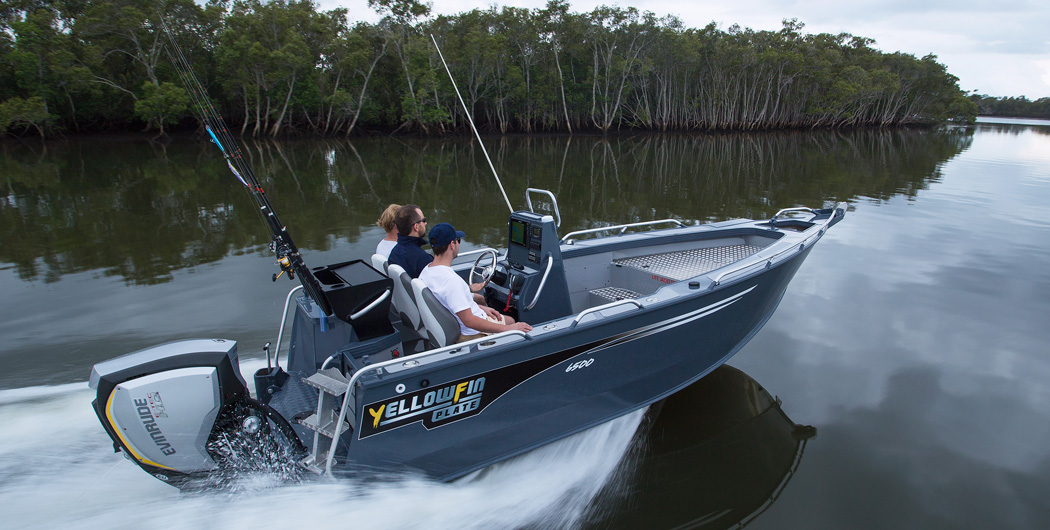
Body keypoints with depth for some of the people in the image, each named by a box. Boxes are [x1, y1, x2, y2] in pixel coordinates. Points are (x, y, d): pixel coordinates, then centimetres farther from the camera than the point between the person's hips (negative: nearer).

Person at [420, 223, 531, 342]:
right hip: (471, 334, -9)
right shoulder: (451, 280, -33)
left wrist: (481, 308, 13)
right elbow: (469, 321, -33)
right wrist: (508, 329, -28)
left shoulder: (425, 272, -2)